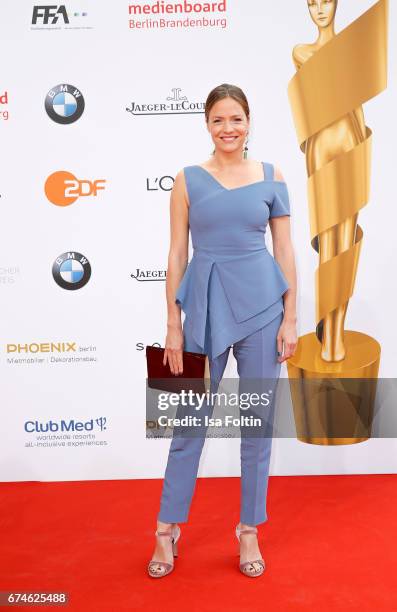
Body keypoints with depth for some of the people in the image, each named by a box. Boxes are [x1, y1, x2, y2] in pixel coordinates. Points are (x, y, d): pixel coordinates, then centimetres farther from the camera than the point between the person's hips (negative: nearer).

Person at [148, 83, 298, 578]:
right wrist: (173, 324, -2)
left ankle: (249, 530, 28)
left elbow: (285, 251, 5)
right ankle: (167, 528, 26)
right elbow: (177, 254, 1)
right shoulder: (188, 180, 2)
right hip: (204, 304, -1)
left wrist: (290, 318, -1)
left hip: (260, 303, 1)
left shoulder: (271, 177, 5)